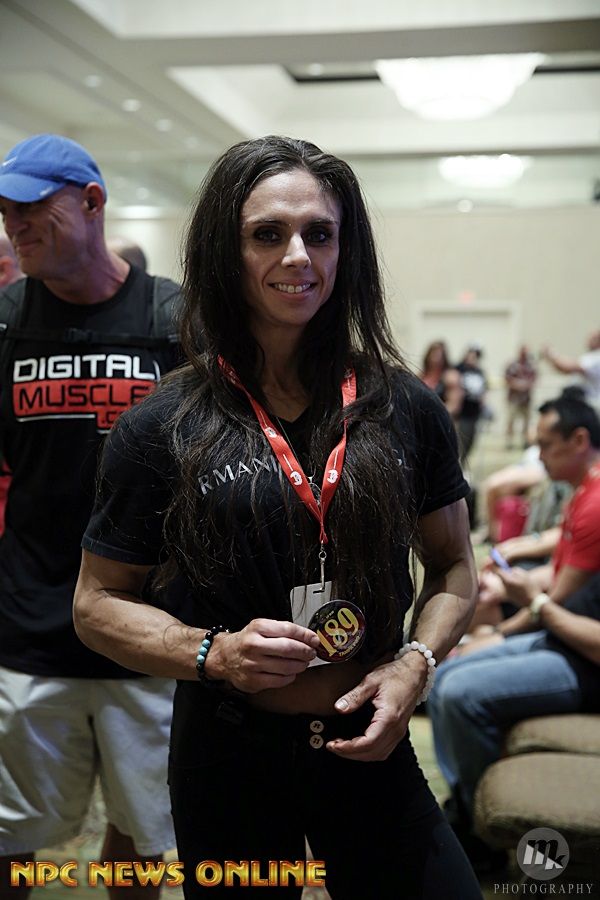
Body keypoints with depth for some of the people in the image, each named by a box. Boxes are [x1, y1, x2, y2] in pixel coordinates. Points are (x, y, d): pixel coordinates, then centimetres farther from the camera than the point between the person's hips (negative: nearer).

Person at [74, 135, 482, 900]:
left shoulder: (407, 410, -3)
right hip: (226, 758, -1)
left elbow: (453, 569, 8)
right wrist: (212, 653, -17)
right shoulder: (158, 430, -8)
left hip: (371, 750, 2)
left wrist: (415, 665, -10)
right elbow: (98, 603, -1)